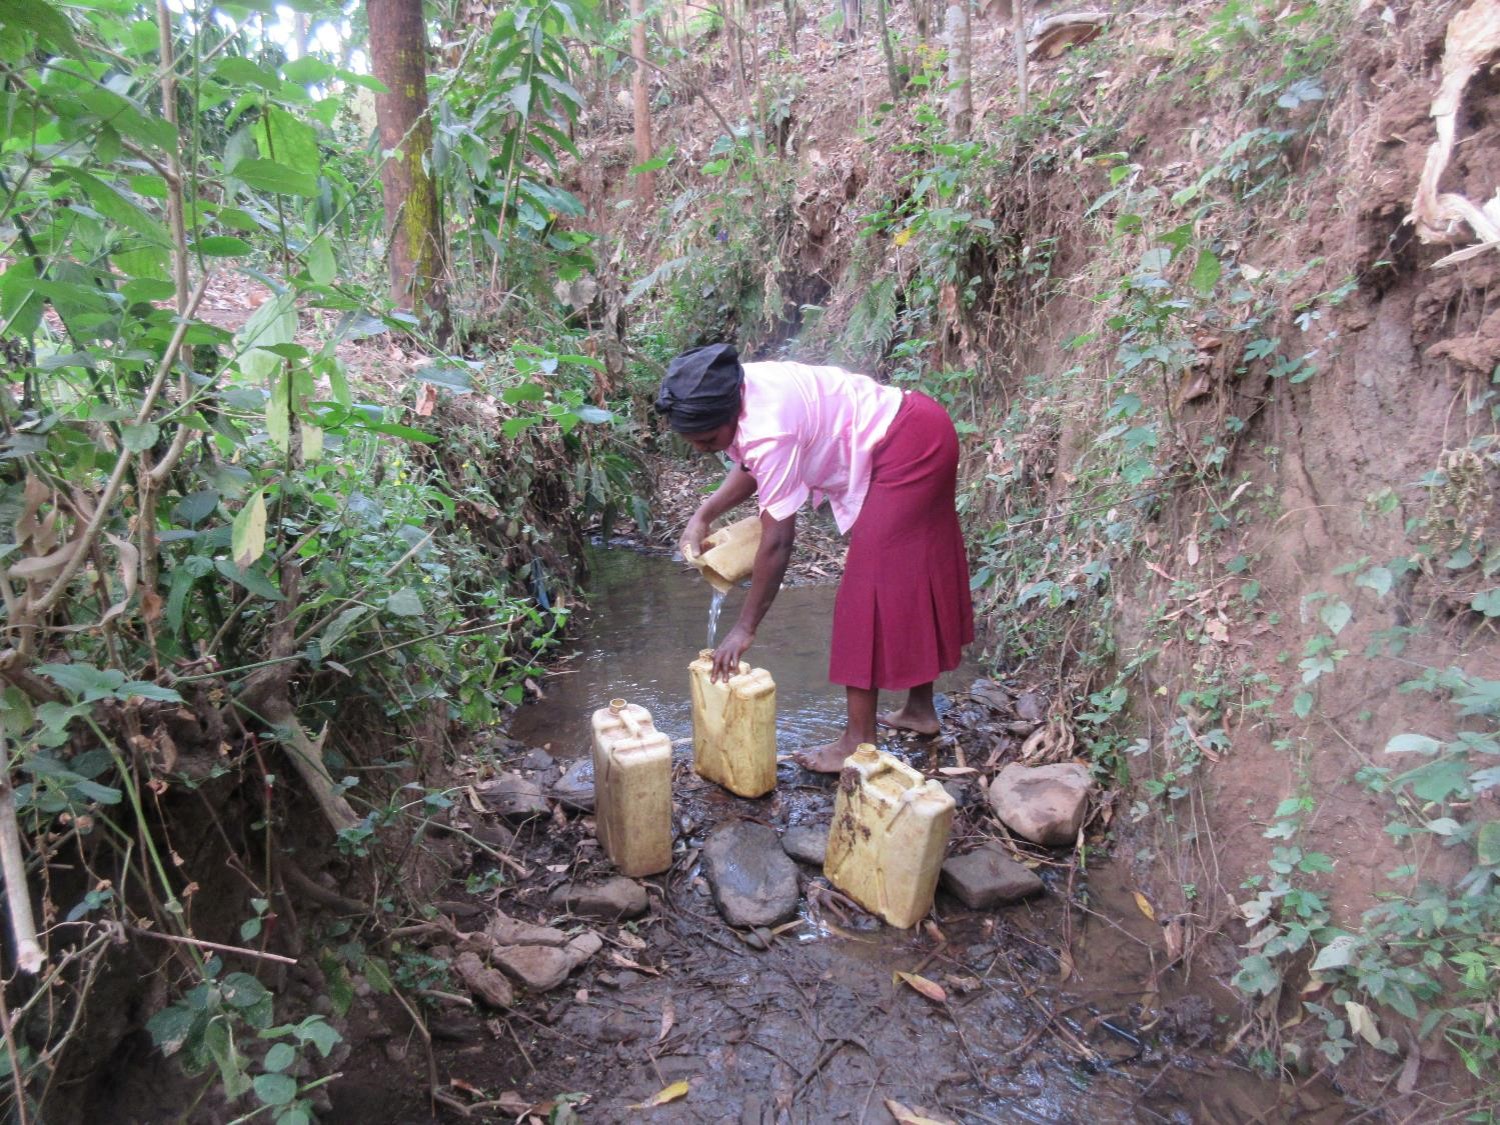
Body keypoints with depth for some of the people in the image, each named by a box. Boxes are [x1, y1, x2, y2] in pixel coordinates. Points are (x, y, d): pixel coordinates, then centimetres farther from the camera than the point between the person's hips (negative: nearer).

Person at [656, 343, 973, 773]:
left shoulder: (768, 427, -31)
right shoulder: (736, 393, -5)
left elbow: (777, 543, -27)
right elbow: (751, 466, 12)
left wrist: (744, 629, -19)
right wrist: (702, 517, -1)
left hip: (906, 447, -10)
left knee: (870, 592, -8)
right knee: (910, 580, 17)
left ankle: (858, 743, -1)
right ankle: (920, 708, 32)